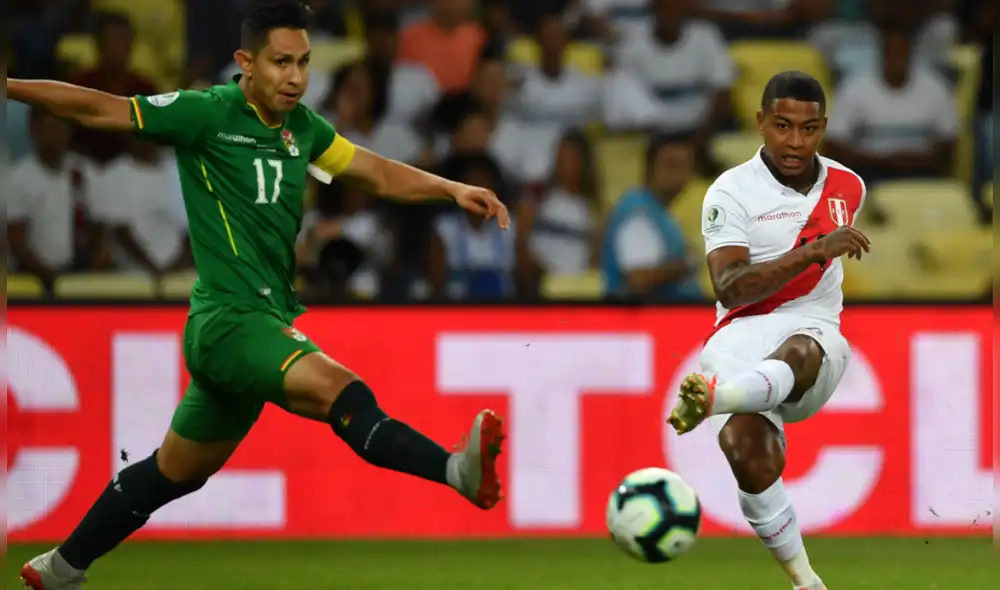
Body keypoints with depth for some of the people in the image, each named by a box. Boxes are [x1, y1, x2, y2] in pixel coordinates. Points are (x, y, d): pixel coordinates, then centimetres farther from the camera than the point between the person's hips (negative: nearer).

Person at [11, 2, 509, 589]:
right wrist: (10, 87, -6)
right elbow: (99, 109, -4)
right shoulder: (208, 113, -8)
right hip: (229, 319, -8)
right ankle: (459, 470, -51)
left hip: (269, 320, 8)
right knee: (340, 389, -31)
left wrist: (452, 189, 6)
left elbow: (379, 173, 19)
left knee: (177, 471, 19)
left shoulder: (302, 126, 11)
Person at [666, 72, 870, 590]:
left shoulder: (847, 188, 13)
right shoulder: (732, 192, -1)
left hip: (814, 337, 2)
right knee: (747, 449, -31)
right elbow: (730, 288, -14)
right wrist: (813, 251, -21)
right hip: (742, 336, -1)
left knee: (798, 352, -39)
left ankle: (707, 399, -72)